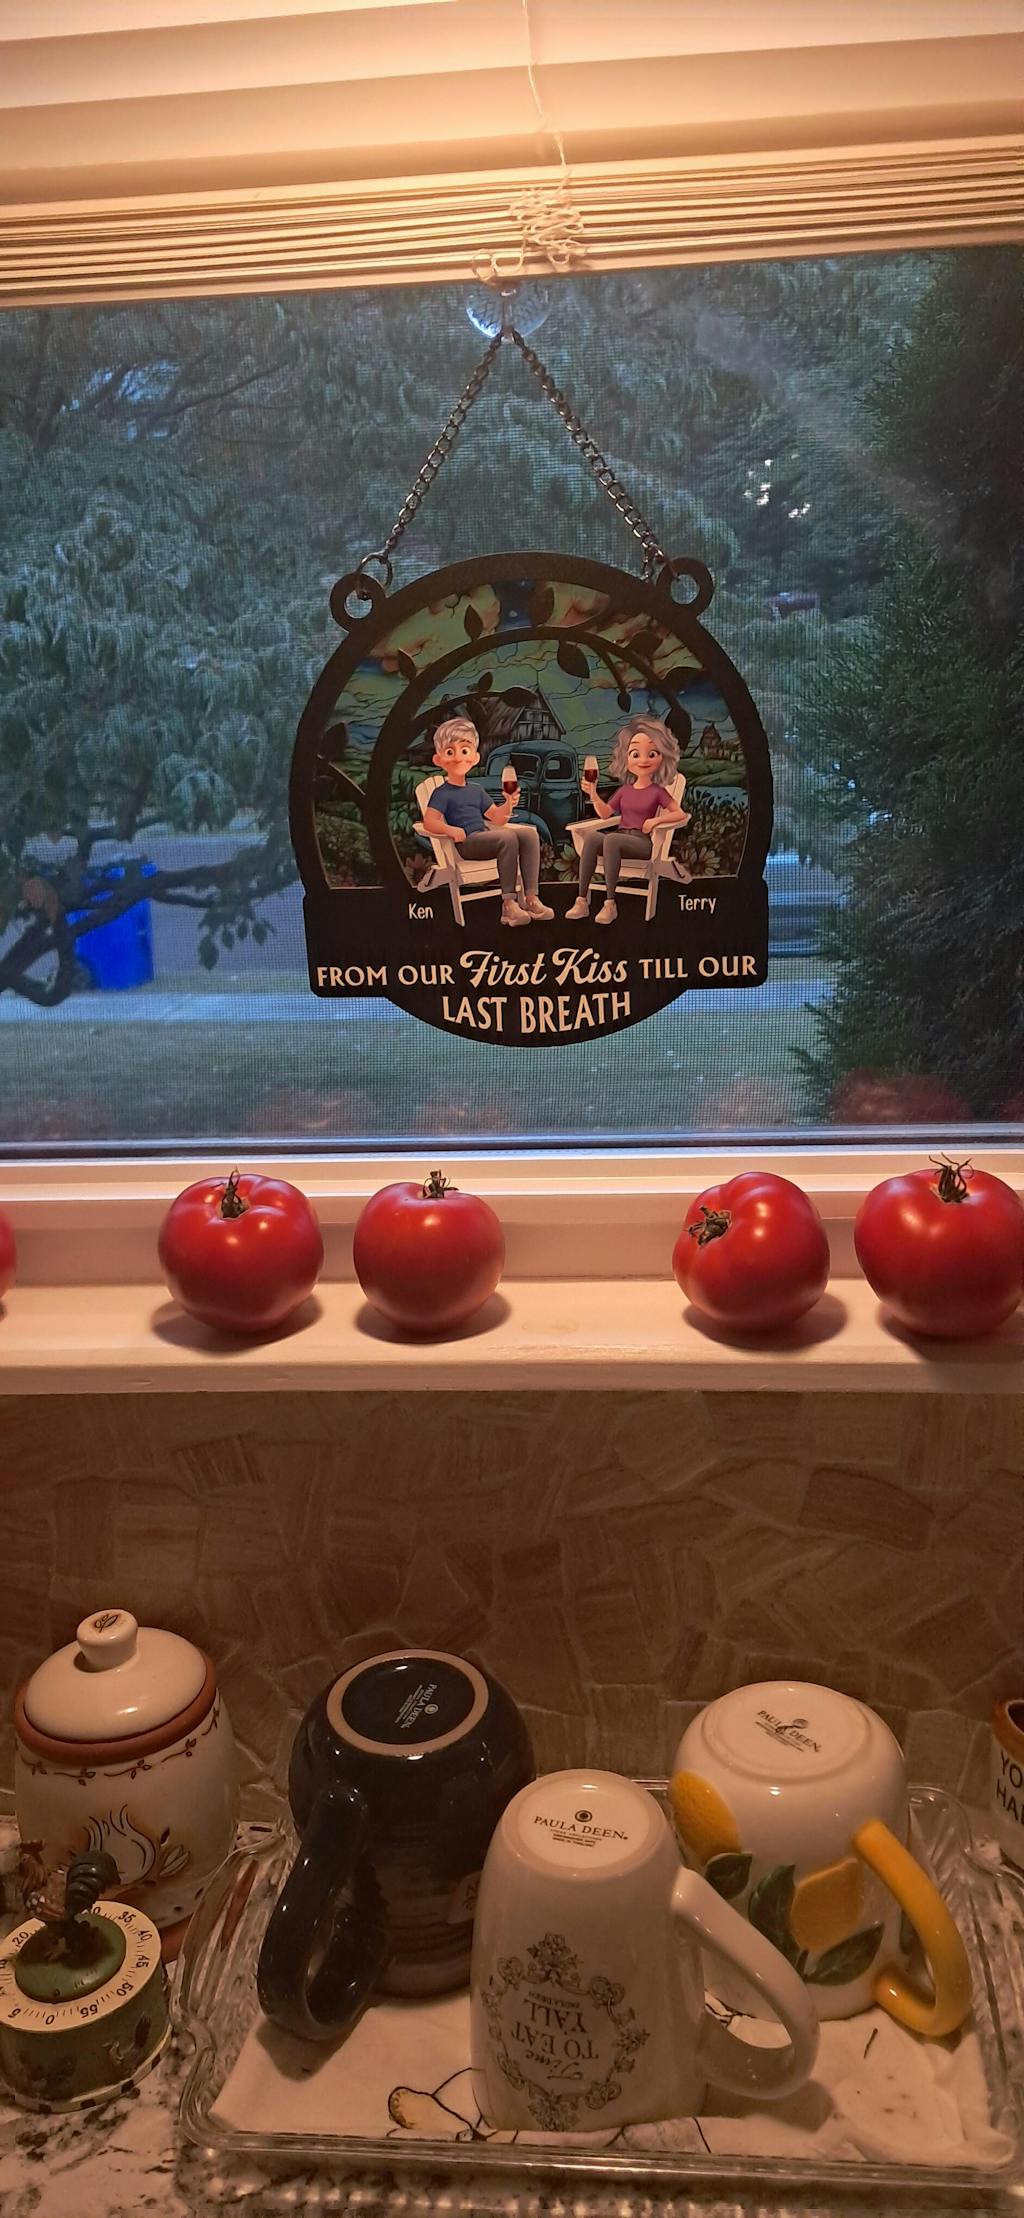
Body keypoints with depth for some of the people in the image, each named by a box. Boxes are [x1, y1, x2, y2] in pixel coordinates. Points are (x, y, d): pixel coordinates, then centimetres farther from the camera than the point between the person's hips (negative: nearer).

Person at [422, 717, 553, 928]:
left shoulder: (477, 790, 21)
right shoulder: (442, 793, -1)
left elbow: (497, 818, 24)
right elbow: (429, 822, -15)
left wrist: (508, 804, 4)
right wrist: (451, 830, -32)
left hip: (485, 835, 8)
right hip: (467, 843, -8)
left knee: (530, 833, -10)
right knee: (508, 838, -32)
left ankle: (531, 898, -17)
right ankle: (509, 905, -34)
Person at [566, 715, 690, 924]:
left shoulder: (657, 791, 5)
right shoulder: (624, 790, 18)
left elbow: (680, 814, 1)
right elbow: (605, 812, 17)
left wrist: (656, 820, -13)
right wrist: (593, 793, 3)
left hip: (642, 841, -5)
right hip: (620, 835, 5)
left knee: (611, 840, -36)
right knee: (591, 836, -27)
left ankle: (610, 904, -36)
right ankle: (582, 900, -31)